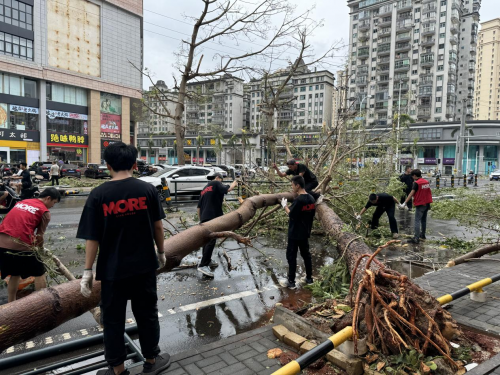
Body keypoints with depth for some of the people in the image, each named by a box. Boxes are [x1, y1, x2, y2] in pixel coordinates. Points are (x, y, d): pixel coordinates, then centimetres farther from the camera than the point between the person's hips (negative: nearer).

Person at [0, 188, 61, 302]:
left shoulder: (21, 202, 22)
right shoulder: (45, 212, 1)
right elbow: (39, 236, 2)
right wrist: (41, 247, 23)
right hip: (20, 245, -7)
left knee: (15, 273, 26)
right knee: (39, 273, 12)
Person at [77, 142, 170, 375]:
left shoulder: (98, 194, -10)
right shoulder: (147, 189, -7)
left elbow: (92, 237, -9)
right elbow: (157, 226, -1)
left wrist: (88, 270, 0)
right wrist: (161, 253, 13)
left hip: (112, 269, -1)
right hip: (144, 265, 2)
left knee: (113, 319, 16)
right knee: (147, 314, 17)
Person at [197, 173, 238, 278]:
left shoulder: (204, 189, 25)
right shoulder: (216, 183, 2)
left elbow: (199, 207, 24)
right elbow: (227, 189, -14)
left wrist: (201, 219, 29)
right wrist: (234, 183, 5)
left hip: (204, 218, 9)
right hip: (213, 217, -9)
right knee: (211, 241, -12)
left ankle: (207, 261, 29)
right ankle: (203, 265, -17)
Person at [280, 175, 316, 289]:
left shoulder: (298, 200, -22)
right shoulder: (311, 198, 4)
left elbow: (291, 214, -18)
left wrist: (285, 205, -3)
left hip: (295, 233, -8)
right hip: (305, 232, 8)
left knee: (291, 256, 1)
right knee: (306, 254, 17)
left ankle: (291, 281, 6)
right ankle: (309, 278, 25)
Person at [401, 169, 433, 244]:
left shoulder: (416, 183, -14)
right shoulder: (426, 181, 8)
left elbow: (411, 194, -20)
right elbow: (429, 192, 17)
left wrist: (405, 203, -21)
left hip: (420, 204, -8)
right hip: (427, 204, 8)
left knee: (417, 221, -9)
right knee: (424, 220, 20)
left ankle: (416, 238, -14)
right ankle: (422, 235, 33)